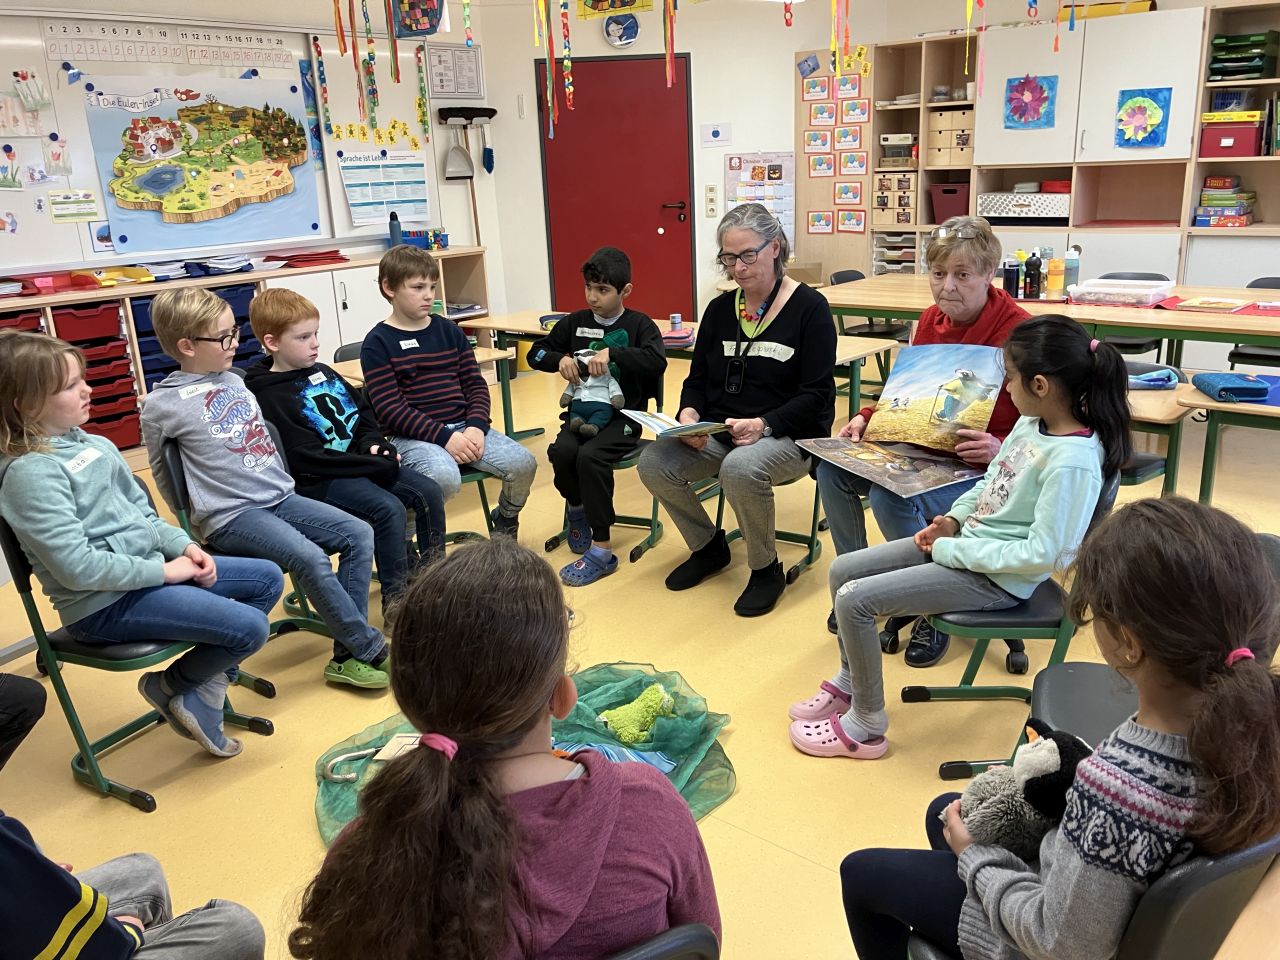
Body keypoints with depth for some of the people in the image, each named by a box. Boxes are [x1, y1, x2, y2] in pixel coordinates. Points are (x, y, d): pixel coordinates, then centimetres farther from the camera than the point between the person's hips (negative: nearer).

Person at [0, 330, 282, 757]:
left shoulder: (96, 445, 8)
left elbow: (142, 512, 16)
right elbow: (76, 567, -24)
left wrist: (182, 546, -3)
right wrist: (164, 570, -18)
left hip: (149, 570, 9)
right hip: (103, 604, -9)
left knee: (268, 579, 8)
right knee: (251, 628, -18)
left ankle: (205, 689, 8)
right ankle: (172, 686, 10)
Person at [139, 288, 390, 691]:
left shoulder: (234, 380, 12)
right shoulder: (162, 404, -6)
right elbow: (164, 475, 5)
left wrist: (281, 485, 18)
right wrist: (196, 515, 8)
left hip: (280, 498, 7)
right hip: (231, 517, -7)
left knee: (359, 535, -10)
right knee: (310, 559, -29)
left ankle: (347, 655, -7)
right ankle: (372, 650, -13)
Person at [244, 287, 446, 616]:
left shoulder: (322, 372, 12)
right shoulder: (270, 397, -13)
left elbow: (363, 411, 20)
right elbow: (307, 458, -19)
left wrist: (374, 444, -2)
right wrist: (375, 465, -19)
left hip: (362, 463, 8)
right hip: (319, 481, -8)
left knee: (429, 492, -5)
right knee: (390, 510, -28)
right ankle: (396, 600, -14)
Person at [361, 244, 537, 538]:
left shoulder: (449, 331, 13)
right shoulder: (378, 343, -3)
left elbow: (475, 383, 11)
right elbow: (389, 409, -11)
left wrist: (476, 426, -9)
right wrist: (443, 436, -19)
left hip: (463, 426, 5)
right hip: (413, 435, -5)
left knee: (523, 463, -14)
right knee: (445, 477, -36)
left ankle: (505, 521, 18)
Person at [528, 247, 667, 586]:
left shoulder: (639, 325, 0)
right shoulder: (574, 323, 11)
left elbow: (657, 361, -18)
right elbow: (536, 354, 15)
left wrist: (611, 352, -26)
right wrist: (560, 358, -7)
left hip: (622, 416, -4)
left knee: (590, 456, -32)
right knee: (562, 452, -28)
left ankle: (601, 549, -20)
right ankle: (577, 507, 7)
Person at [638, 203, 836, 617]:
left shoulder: (809, 308, -5)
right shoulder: (720, 308, 10)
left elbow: (816, 395, -11)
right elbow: (697, 378, 13)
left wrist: (764, 424, -26)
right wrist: (689, 413, -10)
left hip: (788, 436, -5)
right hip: (719, 432, 5)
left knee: (740, 468, -38)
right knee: (653, 463, -19)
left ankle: (766, 569, -9)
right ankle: (708, 547, 8)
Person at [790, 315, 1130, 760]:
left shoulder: (1072, 461, -27)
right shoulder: (1031, 422, 1)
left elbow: (1042, 554, -27)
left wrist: (952, 550, -20)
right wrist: (953, 520, 0)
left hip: (996, 579, -9)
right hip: (963, 542, 9)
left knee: (855, 599, -15)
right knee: (843, 570, 7)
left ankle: (865, 727, 4)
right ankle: (850, 680, 26)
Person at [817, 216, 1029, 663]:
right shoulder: (930, 321, 4)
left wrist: (1003, 447, -32)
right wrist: (867, 417, 0)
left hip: (984, 470, -7)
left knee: (890, 497, -31)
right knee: (833, 470, -10)